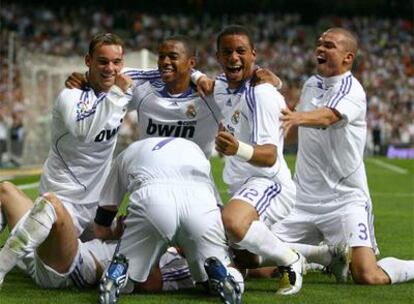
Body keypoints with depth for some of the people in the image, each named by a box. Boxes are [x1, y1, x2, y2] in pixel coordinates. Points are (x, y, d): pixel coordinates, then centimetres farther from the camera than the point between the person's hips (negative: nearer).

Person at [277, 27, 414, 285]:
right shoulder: (311, 85, 13)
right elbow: (293, 134, 25)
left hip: (345, 200, -7)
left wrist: (297, 117, -54)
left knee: (368, 276, -20)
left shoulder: (351, 90, -11)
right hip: (303, 201, 7)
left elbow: (328, 116, -33)